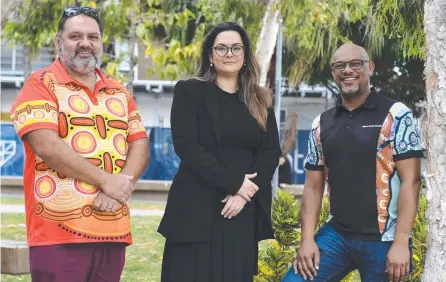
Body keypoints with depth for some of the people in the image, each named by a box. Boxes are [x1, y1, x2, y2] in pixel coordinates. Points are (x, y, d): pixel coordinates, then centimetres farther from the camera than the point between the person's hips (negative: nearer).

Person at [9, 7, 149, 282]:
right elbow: (47, 147, -13)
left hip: (112, 231, 6)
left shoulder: (120, 93, 17)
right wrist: (106, 180, -14)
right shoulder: (41, 85, -1)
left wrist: (119, 188, -10)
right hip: (58, 232, -5)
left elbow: (140, 145, 10)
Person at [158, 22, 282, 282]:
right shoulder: (190, 92, 2)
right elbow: (186, 146, -9)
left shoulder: (260, 101, 12)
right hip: (197, 210, -3)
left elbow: (272, 153, 5)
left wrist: (243, 195, -11)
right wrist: (233, 182, -16)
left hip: (243, 211, 3)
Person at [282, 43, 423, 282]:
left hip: (383, 241, -4)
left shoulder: (396, 116, -5)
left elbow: (410, 180, -10)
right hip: (336, 235, 4)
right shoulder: (321, 125, 9)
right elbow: (313, 186, 11)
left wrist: (401, 242, -16)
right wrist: (307, 239, 0)